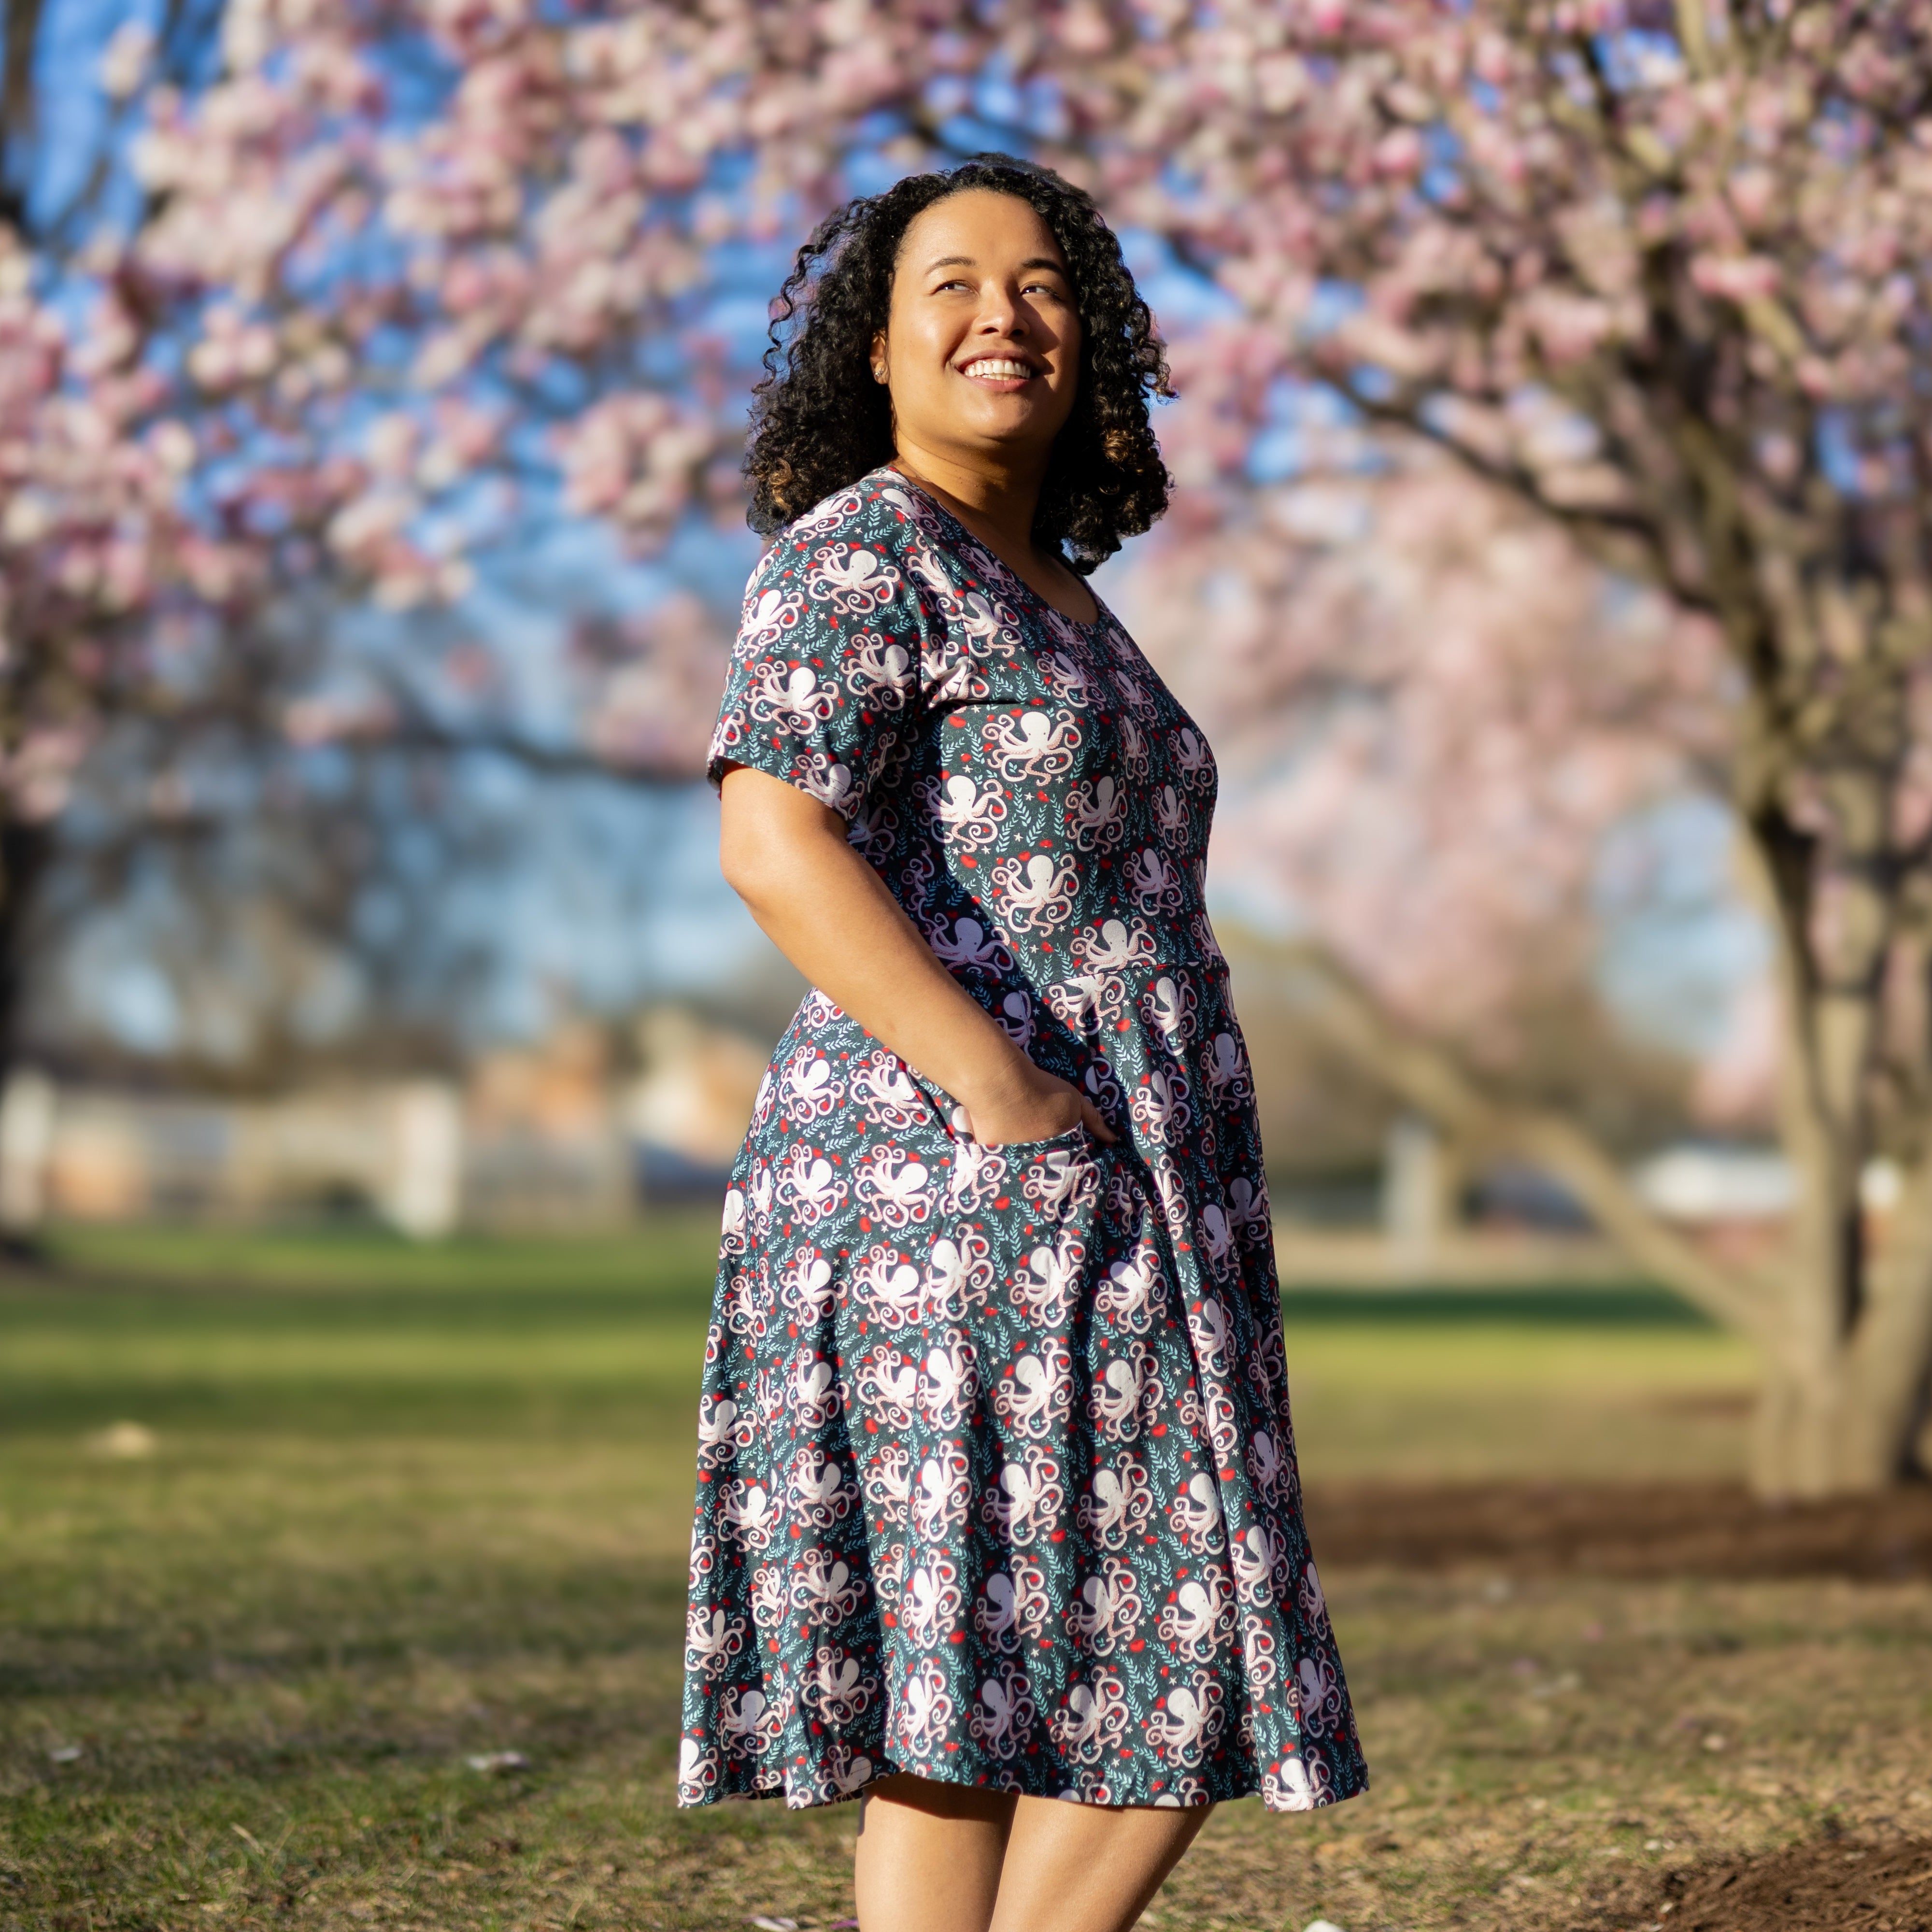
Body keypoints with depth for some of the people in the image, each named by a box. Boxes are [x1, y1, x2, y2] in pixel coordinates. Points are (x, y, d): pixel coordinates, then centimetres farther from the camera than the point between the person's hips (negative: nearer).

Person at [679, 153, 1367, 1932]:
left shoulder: (1052, 601, 21)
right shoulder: (856, 558, -6)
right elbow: (773, 846, -19)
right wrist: (1001, 1093, -24)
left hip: (1104, 1218, 9)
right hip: (958, 1192, -9)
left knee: (1176, 1688, 8)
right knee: (970, 1696, -7)